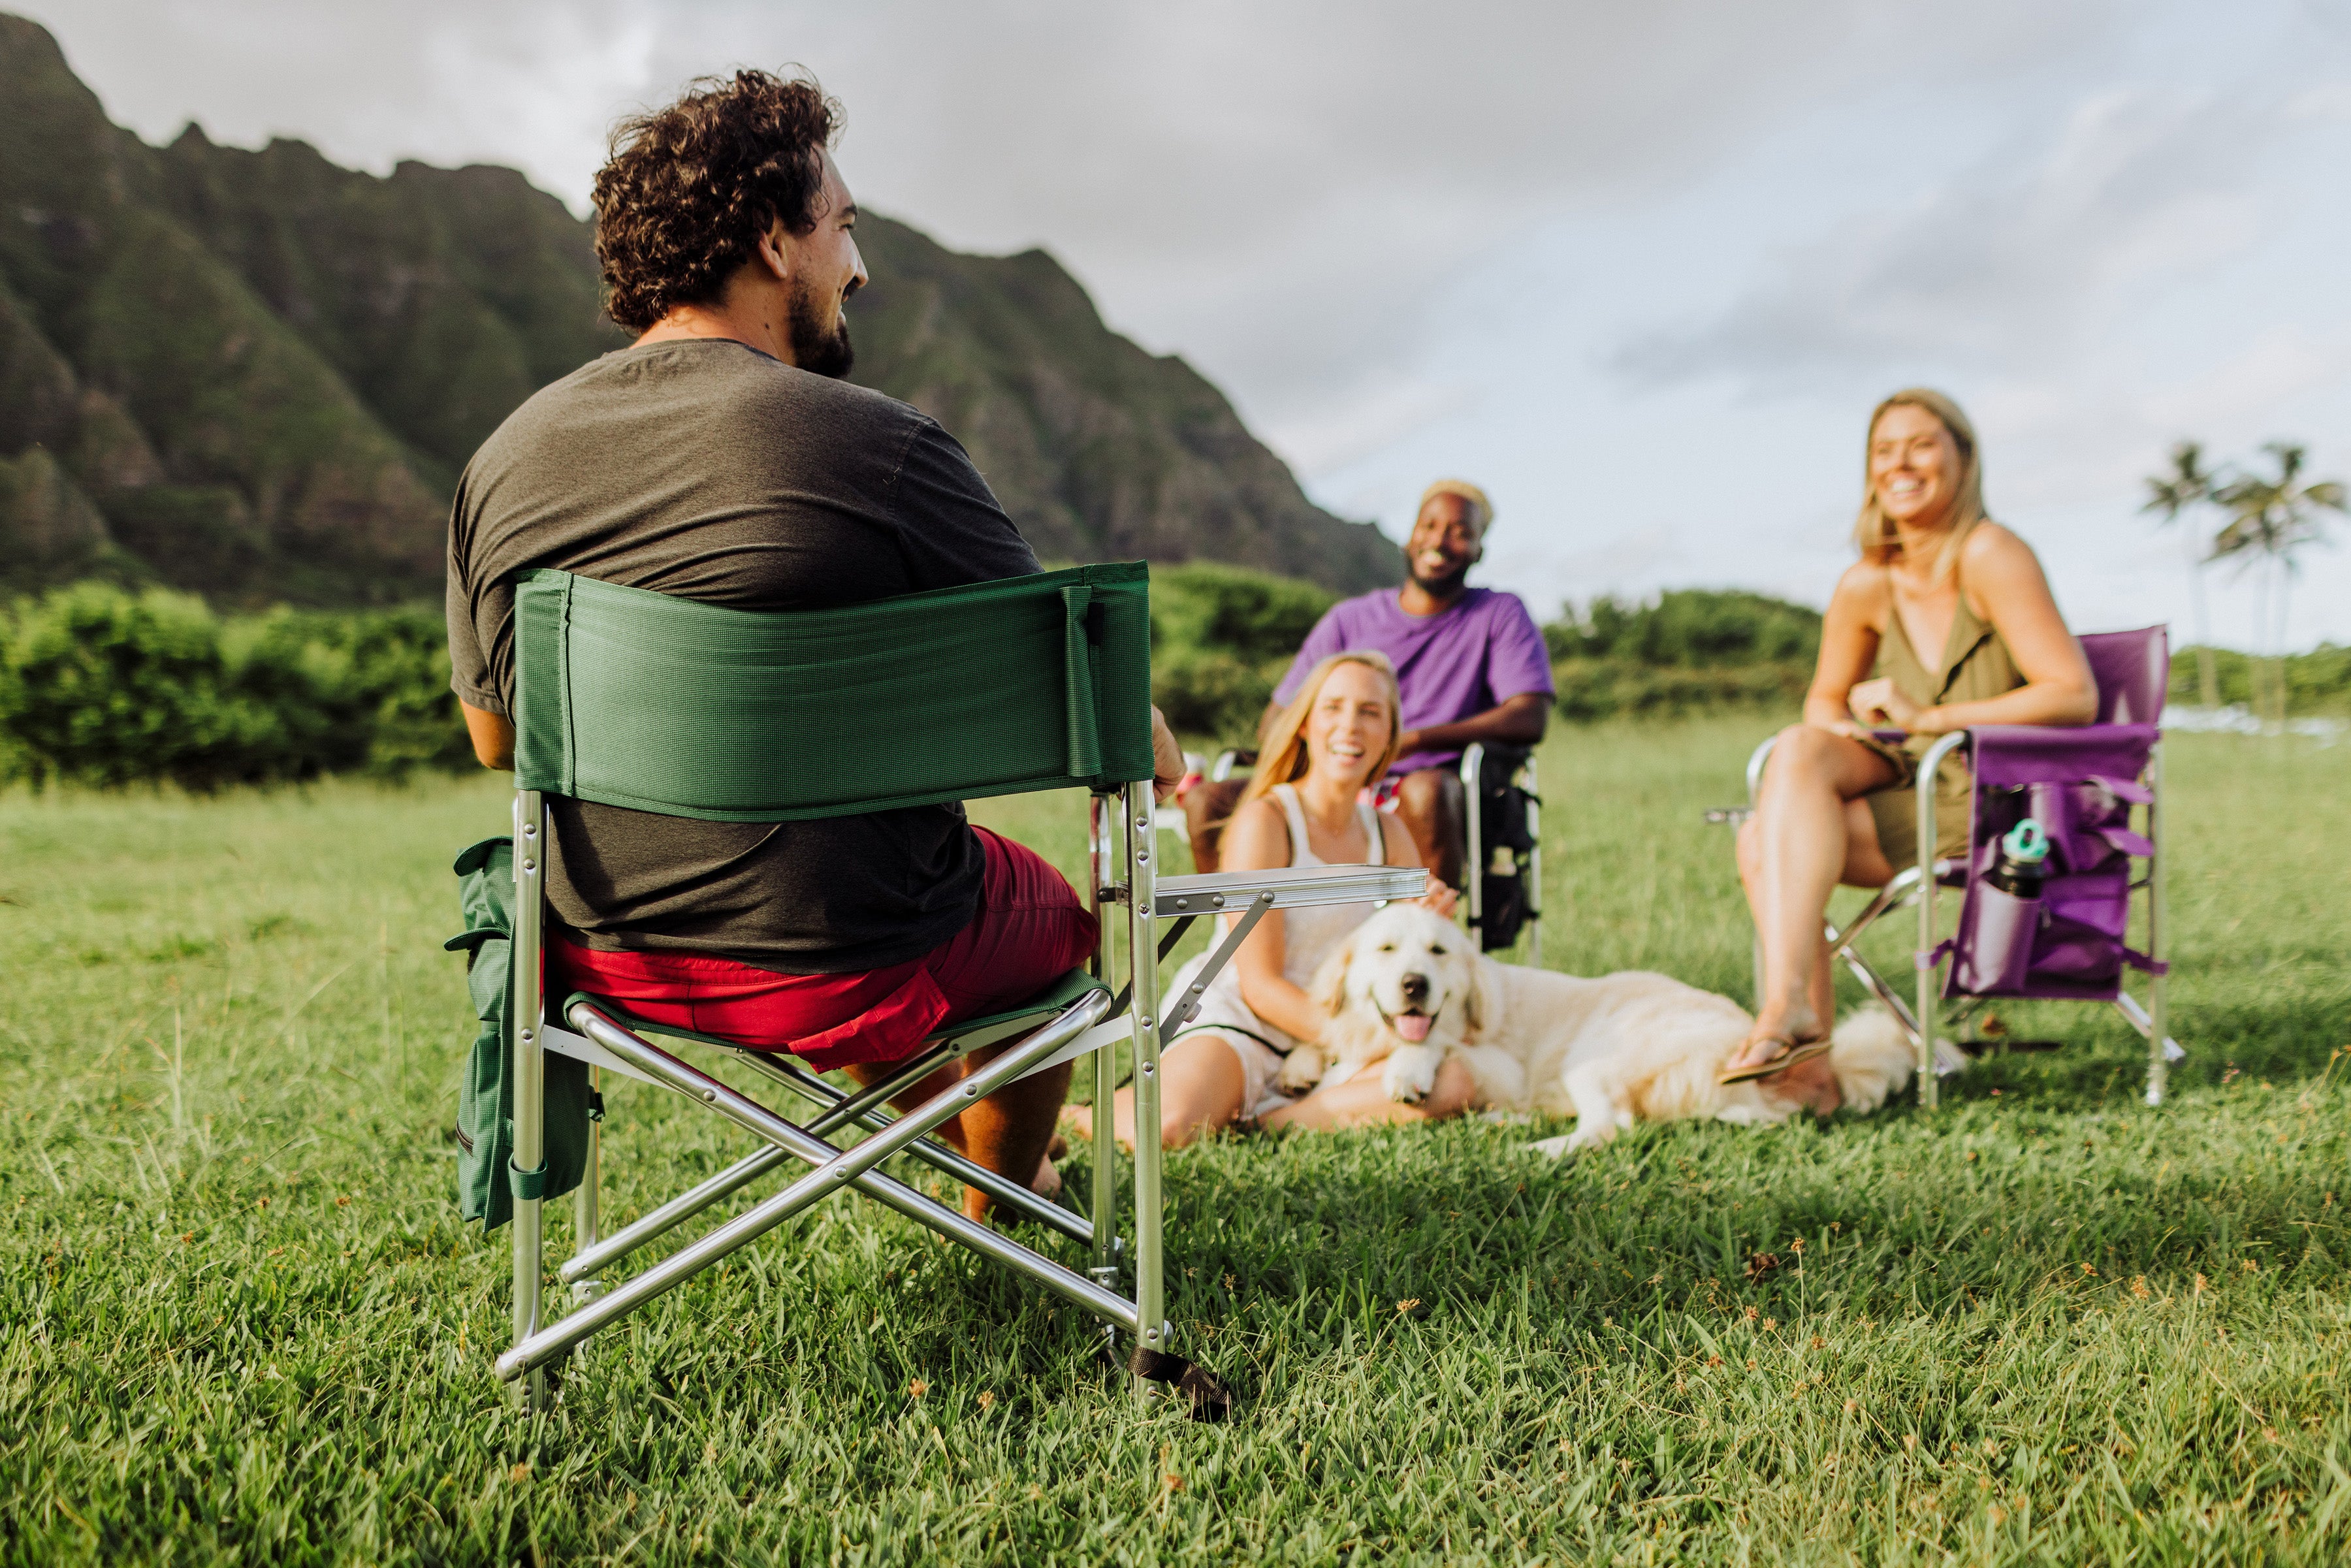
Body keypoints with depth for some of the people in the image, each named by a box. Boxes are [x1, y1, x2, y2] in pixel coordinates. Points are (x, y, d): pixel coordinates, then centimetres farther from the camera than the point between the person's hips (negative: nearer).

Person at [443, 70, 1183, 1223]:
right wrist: (1160, 757, 13)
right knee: (1053, 912, 25)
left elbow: (496, 737, 10)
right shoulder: (874, 448, -20)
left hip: (605, 952, 6)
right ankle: (1000, 1200, 47)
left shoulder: (502, 460, -3)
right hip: (842, 967, -6)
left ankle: (953, 1118, 58)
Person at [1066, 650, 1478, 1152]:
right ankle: (1087, 1116, 0)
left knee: (1452, 1082, -22)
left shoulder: (1387, 834, 8)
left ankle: (1268, 1119, -16)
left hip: (1323, 1040, 5)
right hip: (1232, 1021, -5)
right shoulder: (1265, 821, -10)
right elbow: (1261, 984, -13)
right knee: (1165, 1131, -35)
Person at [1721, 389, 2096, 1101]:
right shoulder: (1866, 585, 4)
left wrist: (1930, 717, -20)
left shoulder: (1990, 555, -13)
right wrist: (1838, 728, -7)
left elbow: (2076, 696, -18)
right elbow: (1826, 697, 18)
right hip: (1914, 784, 6)